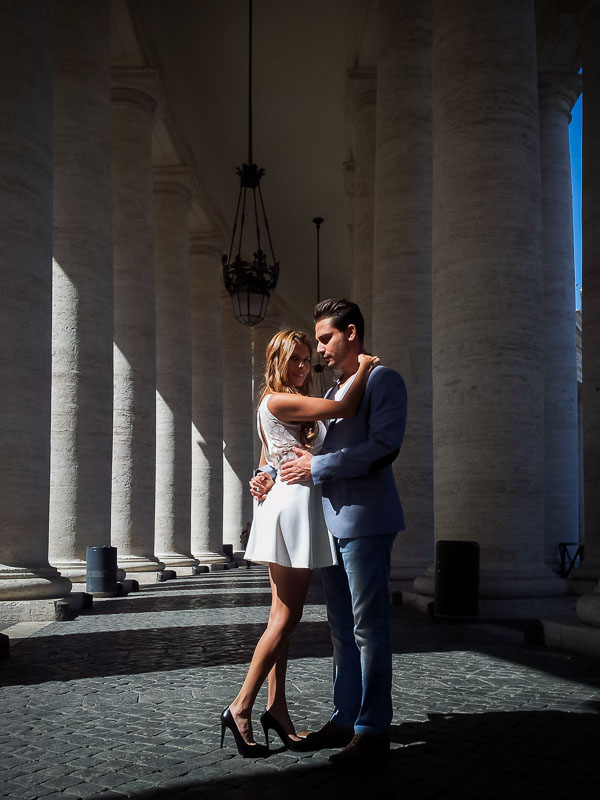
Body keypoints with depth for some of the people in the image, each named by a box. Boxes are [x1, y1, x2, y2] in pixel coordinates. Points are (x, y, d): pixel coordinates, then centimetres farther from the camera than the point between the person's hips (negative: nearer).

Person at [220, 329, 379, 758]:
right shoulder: (277, 400, -11)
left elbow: (265, 462, 25)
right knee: (286, 617, -7)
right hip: (292, 506, -10)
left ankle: (277, 707, 13)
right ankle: (241, 708, 0)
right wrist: (364, 367, -5)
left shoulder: (298, 404, 19)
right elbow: (345, 409, -18)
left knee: (283, 615, 8)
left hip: (295, 509, 10)